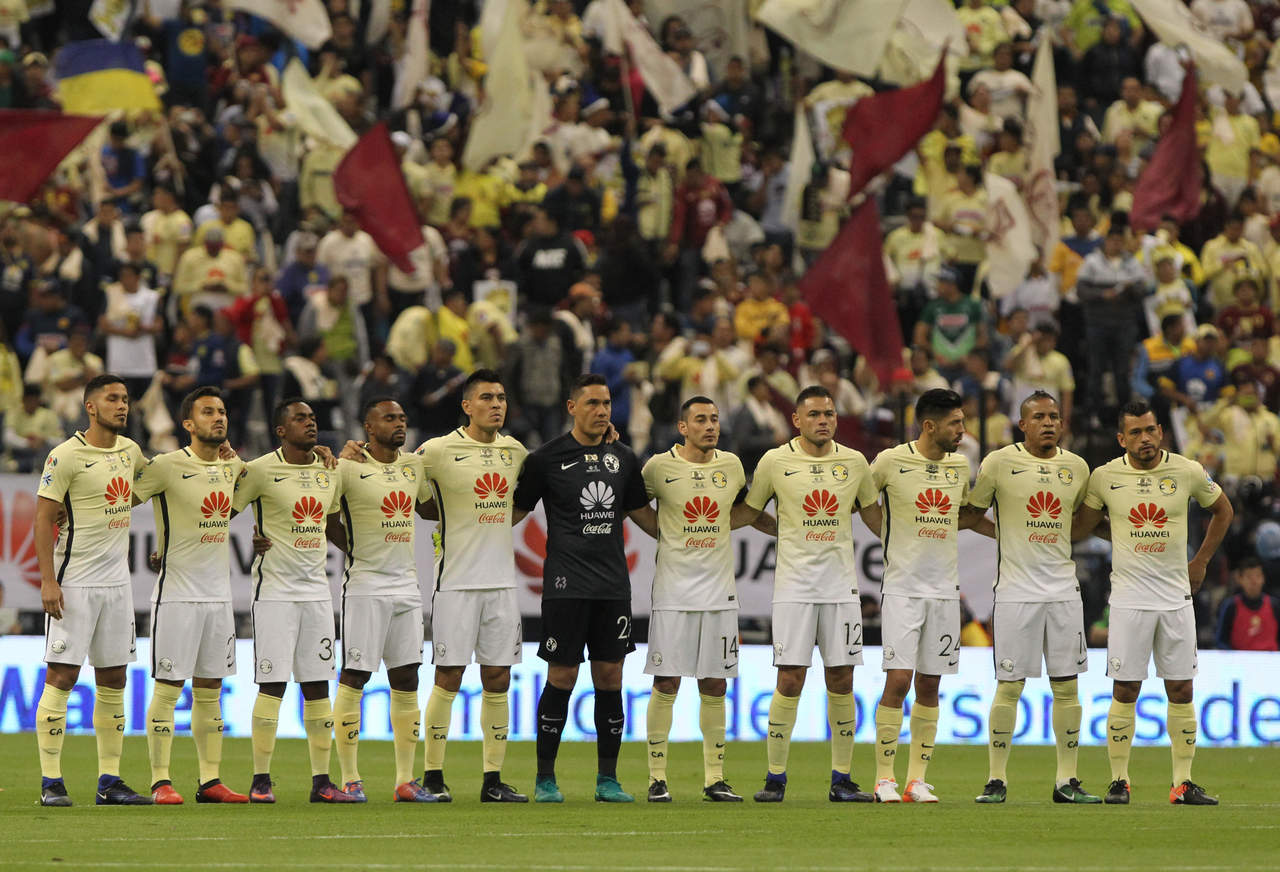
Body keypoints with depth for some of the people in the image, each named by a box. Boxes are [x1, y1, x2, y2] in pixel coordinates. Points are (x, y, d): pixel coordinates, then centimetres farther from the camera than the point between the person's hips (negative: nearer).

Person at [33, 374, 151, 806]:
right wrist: (48, 580, -18)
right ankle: (51, 782, -5)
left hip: (117, 580, 7)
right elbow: (44, 517, -12)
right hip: (75, 583, -7)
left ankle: (109, 782, 12)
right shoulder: (66, 456, -11)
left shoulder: (130, 451, 10)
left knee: (113, 681, 7)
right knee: (62, 677, -7)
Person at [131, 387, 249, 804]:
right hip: (177, 593, -7)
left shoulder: (233, 467, 10)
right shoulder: (168, 467, -11)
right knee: (168, 687, -5)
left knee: (210, 690, 9)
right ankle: (160, 781, -2)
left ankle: (209, 781, 13)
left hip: (219, 593, 7)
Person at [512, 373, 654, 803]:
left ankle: (607, 779, 10)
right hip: (566, 585, -4)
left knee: (610, 678, 4)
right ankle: (545, 779, 4)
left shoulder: (622, 459, 11)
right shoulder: (547, 458, -1)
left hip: (613, 585, 4)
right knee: (561, 678, -4)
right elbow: (515, 510, 5)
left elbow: (642, 513, 22)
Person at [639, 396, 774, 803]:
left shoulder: (731, 465, 7)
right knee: (666, 684, -4)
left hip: (719, 593, 3)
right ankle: (657, 777, 2)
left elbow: (745, 511, 22)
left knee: (715, 685, 5)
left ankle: (714, 777, 11)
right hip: (674, 591, -3)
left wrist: (785, 529, 16)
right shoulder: (659, 467, -4)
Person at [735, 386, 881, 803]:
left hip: (841, 583, 3)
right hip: (794, 584, -2)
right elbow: (749, 512, 11)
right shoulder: (775, 461, -1)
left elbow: (873, 515, 20)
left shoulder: (854, 463, 6)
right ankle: (775, 777, 0)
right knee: (790, 679, -8)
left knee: (841, 681, 2)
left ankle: (842, 779, 8)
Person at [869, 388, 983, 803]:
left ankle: (917, 780, 10)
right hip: (902, 587, -5)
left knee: (929, 686, 5)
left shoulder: (959, 465, 9)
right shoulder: (891, 461, -6)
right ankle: (884, 779, -4)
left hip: (944, 590, 5)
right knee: (898, 680, -11)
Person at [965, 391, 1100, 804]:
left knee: (1066, 685, 3)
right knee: (1009, 685, -4)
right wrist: (1004, 534, 3)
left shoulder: (1077, 467, 8)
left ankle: (1067, 780, 9)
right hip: (1016, 591, -4)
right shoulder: (999, 463, -4)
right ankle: (996, 778, 3)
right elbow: (971, 511, 7)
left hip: (1063, 590, 4)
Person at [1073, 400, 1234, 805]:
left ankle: (1183, 782, 6)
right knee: (1125, 690, -3)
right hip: (1129, 599, -1)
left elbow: (1223, 511, 17)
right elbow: (1082, 525, 13)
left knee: (1181, 690, 1)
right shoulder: (1105, 477, -2)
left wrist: (1200, 561, 14)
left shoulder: (1188, 473, -1)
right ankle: (1119, 780, 5)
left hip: (1177, 596, 1)